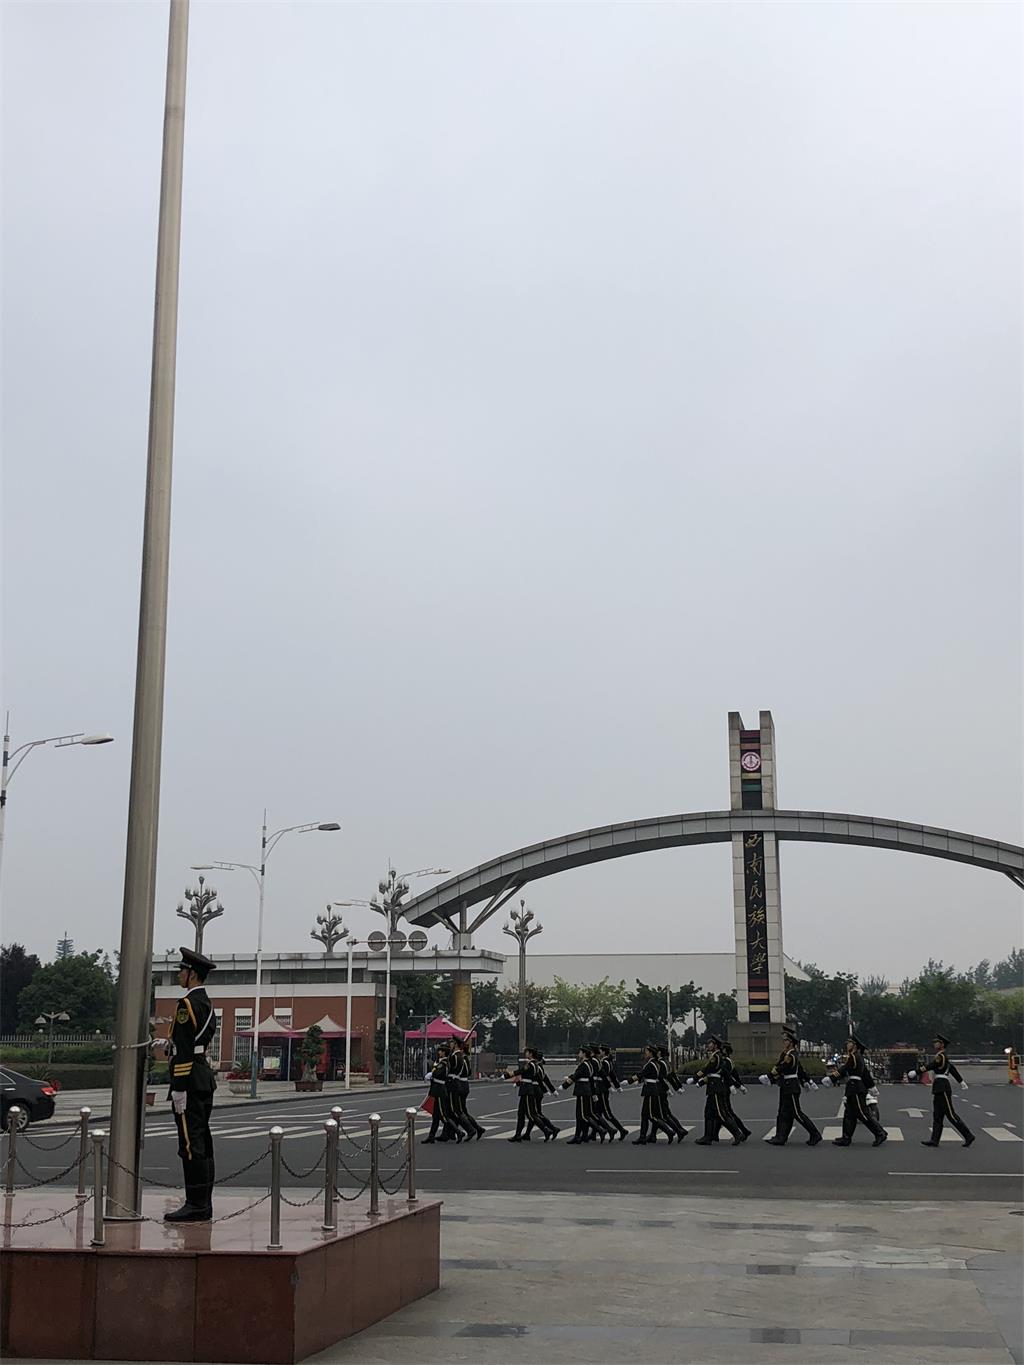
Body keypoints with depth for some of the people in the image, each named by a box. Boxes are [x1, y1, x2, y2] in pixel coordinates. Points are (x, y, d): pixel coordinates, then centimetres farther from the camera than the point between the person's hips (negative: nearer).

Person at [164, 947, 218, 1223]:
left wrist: (179, 1088, -19)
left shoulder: (187, 1004, -14)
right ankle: (203, 1205, 14)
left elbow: (184, 1049, -19)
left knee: (191, 1145, -8)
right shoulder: (207, 1004, 16)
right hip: (206, 1078, 10)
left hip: (189, 1081, -10)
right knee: (202, 1143, 11)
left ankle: (195, 1206, -7)